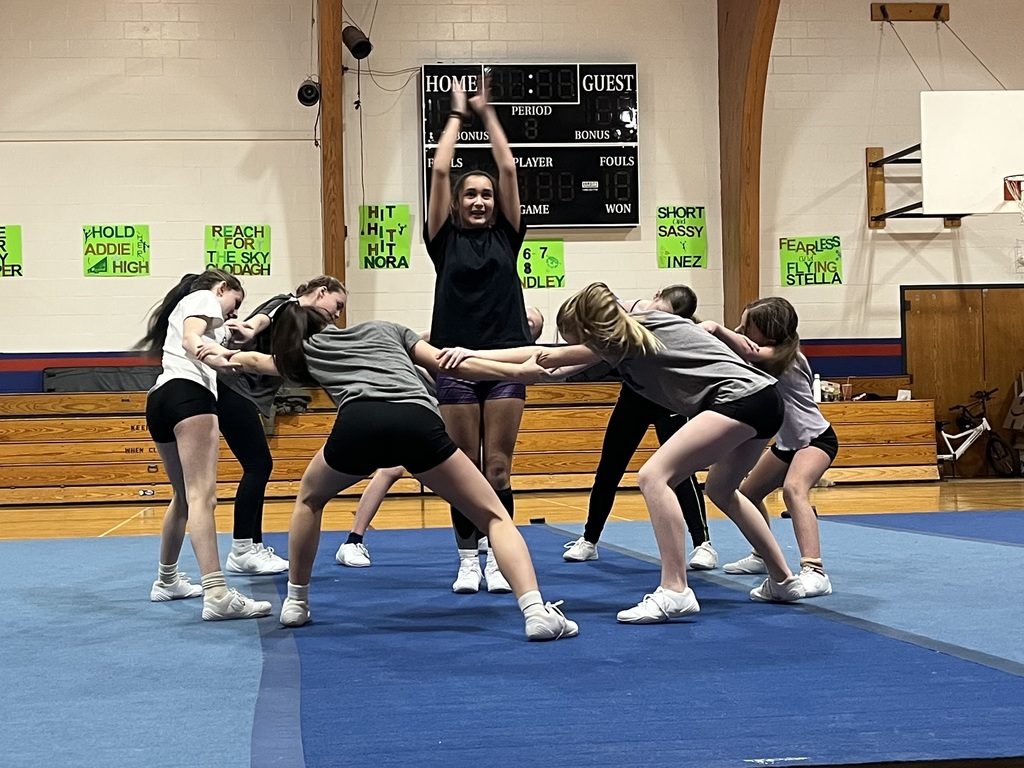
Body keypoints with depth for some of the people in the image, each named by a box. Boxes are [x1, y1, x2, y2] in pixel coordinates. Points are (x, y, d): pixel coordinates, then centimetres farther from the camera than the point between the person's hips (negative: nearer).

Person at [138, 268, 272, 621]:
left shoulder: (183, 306, 38)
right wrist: (209, 354, -32)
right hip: (188, 393, -10)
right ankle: (217, 595, -34)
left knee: (185, 496, 24)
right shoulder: (203, 298, 9)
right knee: (201, 495, -22)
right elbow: (190, 339, -13)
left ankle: (167, 581, 36)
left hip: (159, 399, 10)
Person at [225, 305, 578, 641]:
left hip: (357, 424, 0)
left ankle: (295, 603, 36)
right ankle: (537, 611, -14)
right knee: (494, 515, 7)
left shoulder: (306, 351, 37)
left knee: (310, 499, 33)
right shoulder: (384, 328, 38)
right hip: (418, 422, 0)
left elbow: (253, 360, 58)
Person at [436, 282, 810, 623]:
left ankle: (675, 592, -19)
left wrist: (474, 355, -5)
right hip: (762, 398, 10)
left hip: (740, 396, -10)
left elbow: (544, 356, -5)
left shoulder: (622, 340, -5)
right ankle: (784, 581, 36)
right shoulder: (641, 325, 17)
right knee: (721, 490, 29)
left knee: (654, 476, -16)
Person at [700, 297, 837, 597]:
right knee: (748, 492, 17)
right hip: (787, 442, 10)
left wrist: (716, 328, -54)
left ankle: (814, 572, -44)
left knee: (793, 488, -34)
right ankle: (762, 556, 38)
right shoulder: (760, 357, 1)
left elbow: (749, 351, -44)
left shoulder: (786, 356, -26)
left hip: (816, 438, -10)